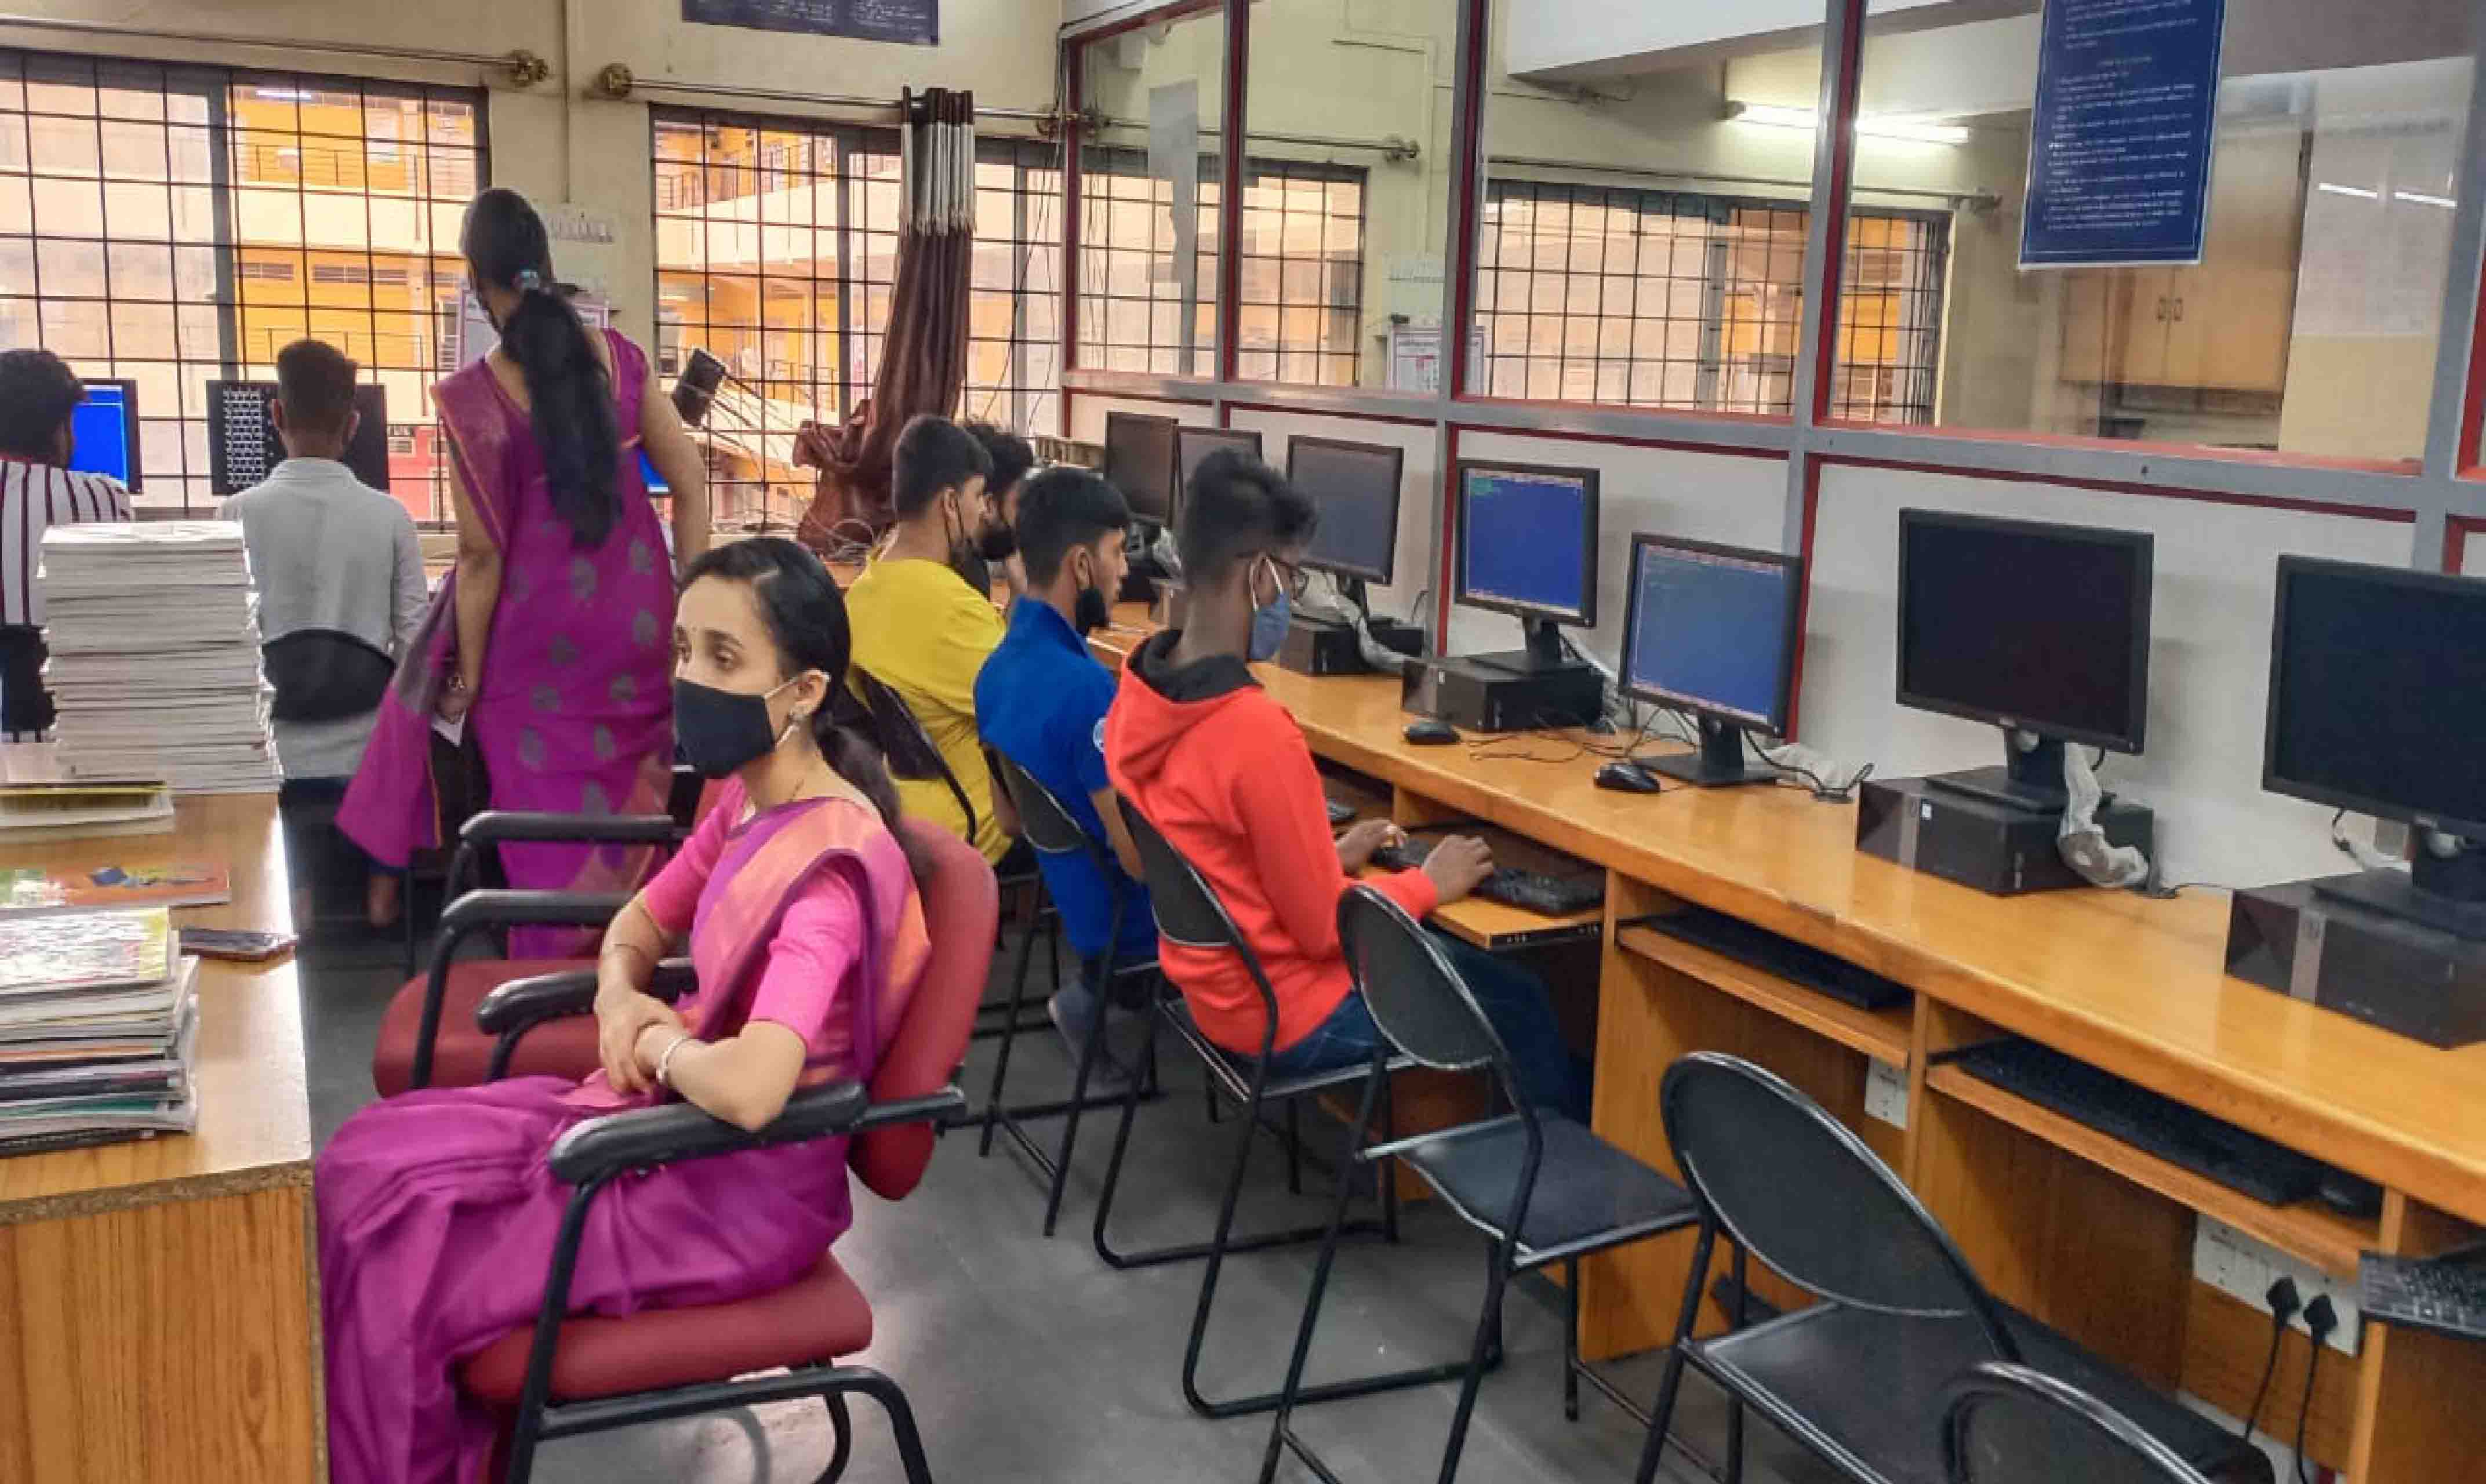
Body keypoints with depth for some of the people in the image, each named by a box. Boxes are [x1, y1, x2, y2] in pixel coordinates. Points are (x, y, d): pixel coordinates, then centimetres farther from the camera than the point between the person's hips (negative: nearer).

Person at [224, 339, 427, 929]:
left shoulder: (240, 514, -7)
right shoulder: (389, 517, -5)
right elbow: (413, 640, -2)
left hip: (277, 756, -1)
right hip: (369, 753, 1)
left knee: (289, 916, 6)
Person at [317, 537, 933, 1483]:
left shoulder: (829, 865, -28)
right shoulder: (746, 800, 1)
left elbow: (749, 1089, -41)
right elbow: (640, 926, 18)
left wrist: (662, 1047, -18)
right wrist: (622, 1000, -6)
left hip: (742, 1189, -9)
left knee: (392, 1275, -8)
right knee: (366, 1167, 4)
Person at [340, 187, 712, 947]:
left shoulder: (470, 397, -14)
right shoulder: (617, 357, -3)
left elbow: (483, 551, -12)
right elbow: (690, 483, -1)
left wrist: (469, 672, -2)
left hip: (541, 633, -3)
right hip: (637, 621, 4)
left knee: (551, 828, 11)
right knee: (625, 804, 19)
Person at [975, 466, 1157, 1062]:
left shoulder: (1000, 666, -1)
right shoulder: (1083, 687, -29)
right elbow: (1140, 858, -27)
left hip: (1065, 891, 7)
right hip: (1121, 917, -7)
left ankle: (1100, 992, 17)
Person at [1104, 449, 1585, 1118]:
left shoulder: (1139, 692, -5)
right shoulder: (1258, 733, -32)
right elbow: (1324, 930, -22)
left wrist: (1328, 858, 9)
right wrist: (1429, 884, -7)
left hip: (1212, 977, 8)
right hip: (1286, 1014, -8)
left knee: (1468, 961, 26)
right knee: (1521, 1003, 12)